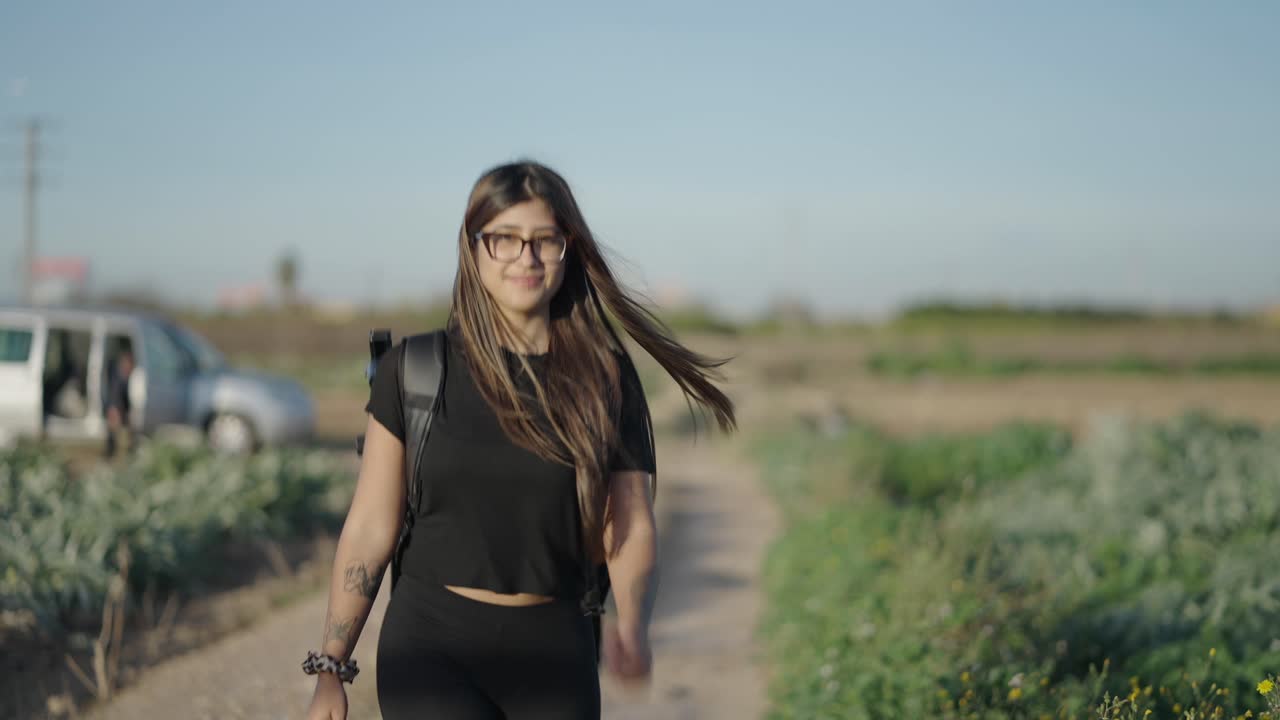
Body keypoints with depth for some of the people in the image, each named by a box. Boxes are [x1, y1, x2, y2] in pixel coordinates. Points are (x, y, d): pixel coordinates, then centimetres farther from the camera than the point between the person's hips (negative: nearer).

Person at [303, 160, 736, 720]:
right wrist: (329, 672, 1)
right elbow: (370, 527, 1)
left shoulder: (606, 379, 1)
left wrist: (631, 627, -22)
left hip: (553, 652, 2)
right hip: (434, 641, -2)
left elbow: (631, 531, -2)